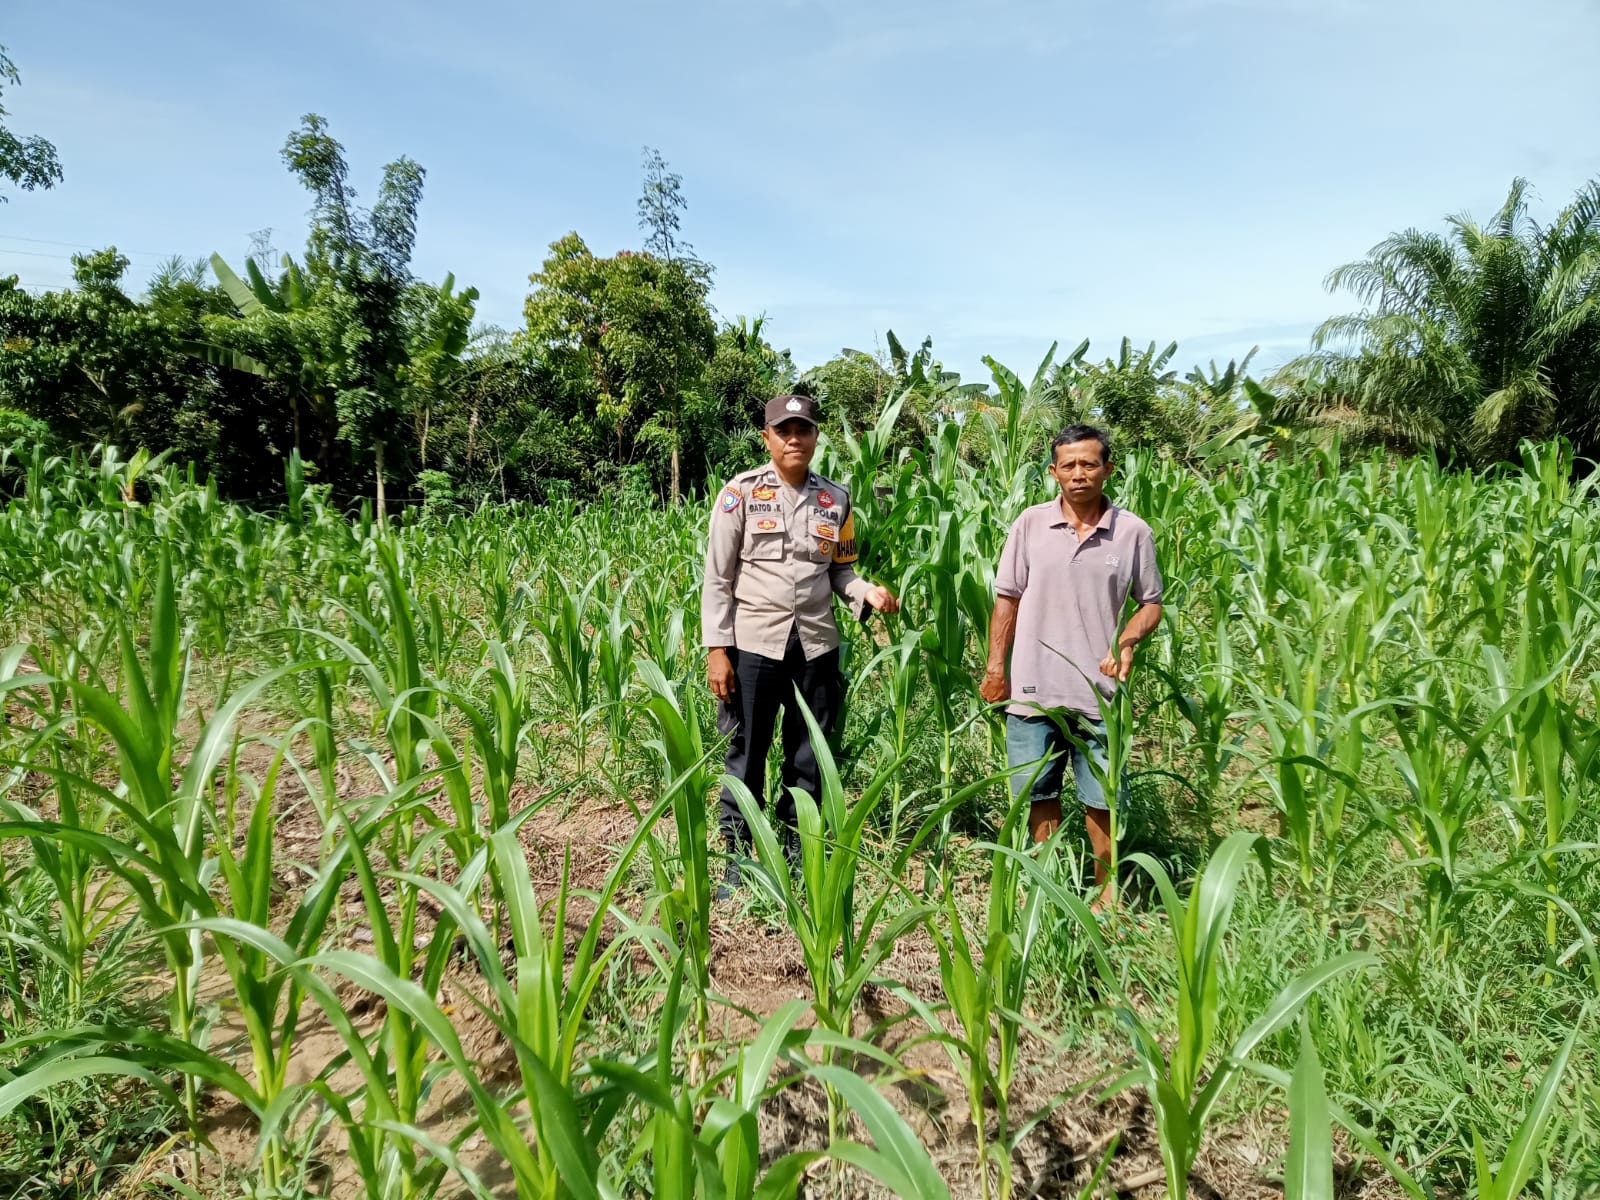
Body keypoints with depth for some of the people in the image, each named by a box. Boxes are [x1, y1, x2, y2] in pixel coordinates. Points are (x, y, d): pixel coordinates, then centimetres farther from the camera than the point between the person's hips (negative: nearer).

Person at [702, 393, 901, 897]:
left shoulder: (836, 500, 7)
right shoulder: (741, 493, -3)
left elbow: (840, 570, 13)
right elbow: (717, 578, -4)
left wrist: (866, 592, -9)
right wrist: (716, 649, -10)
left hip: (817, 647, 4)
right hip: (753, 645, -3)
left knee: (809, 761, 12)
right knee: (745, 760, 6)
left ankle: (796, 860, 27)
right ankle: (737, 863, 20)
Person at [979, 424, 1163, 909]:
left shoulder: (1133, 533, -4)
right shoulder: (1031, 523, -1)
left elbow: (1151, 602, 5)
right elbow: (1007, 598, 4)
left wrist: (1127, 641, -15)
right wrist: (995, 667, 2)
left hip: (1099, 692, -1)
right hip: (1033, 689, 1)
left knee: (1102, 797, 8)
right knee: (1040, 793, 14)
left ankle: (1106, 890, 26)